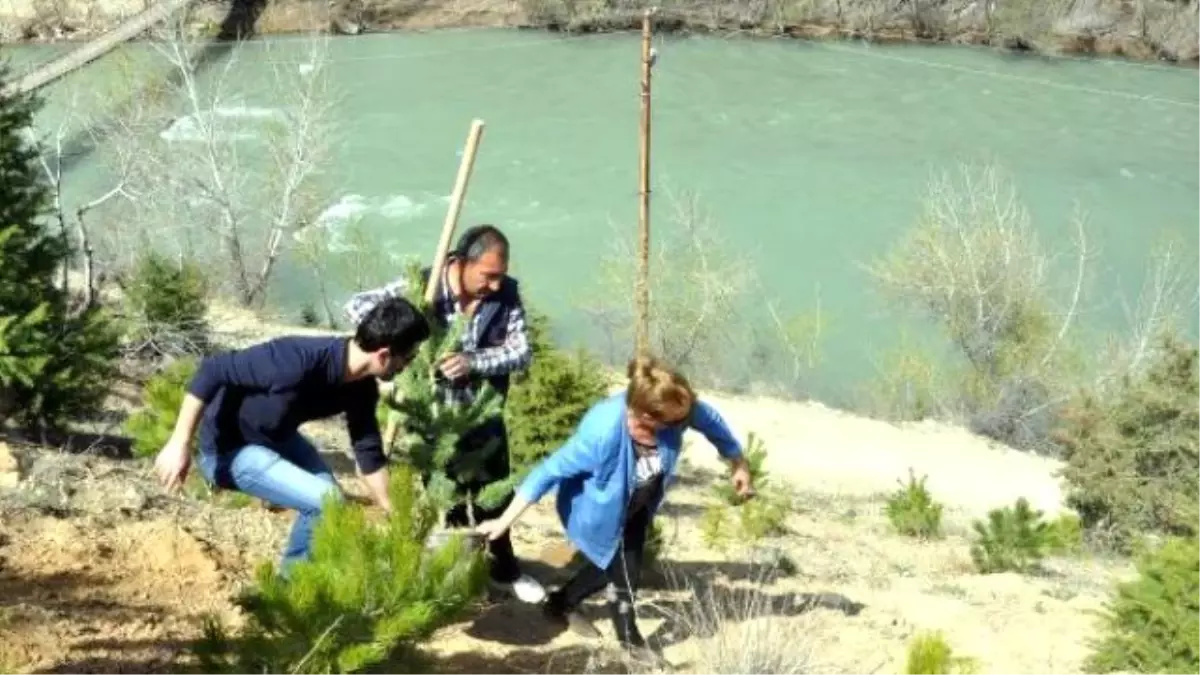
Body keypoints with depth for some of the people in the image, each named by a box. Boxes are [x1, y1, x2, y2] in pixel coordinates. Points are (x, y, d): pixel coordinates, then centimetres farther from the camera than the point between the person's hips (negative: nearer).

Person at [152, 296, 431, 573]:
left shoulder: (361, 387, -11)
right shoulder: (298, 360, -36)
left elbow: (369, 452, 3)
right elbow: (212, 370, -29)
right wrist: (179, 444, -26)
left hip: (276, 437, 8)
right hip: (229, 447, -8)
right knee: (327, 502, -17)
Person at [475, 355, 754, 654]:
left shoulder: (677, 406, -31)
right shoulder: (602, 433, -43)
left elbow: (709, 419, -8)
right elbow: (550, 471, -33)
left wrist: (739, 464, 5)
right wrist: (505, 521, -28)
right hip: (601, 511, -6)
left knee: (614, 563, 21)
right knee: (624, 571, 3)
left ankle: (561, 603, 47)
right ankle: (631, 644, 31)